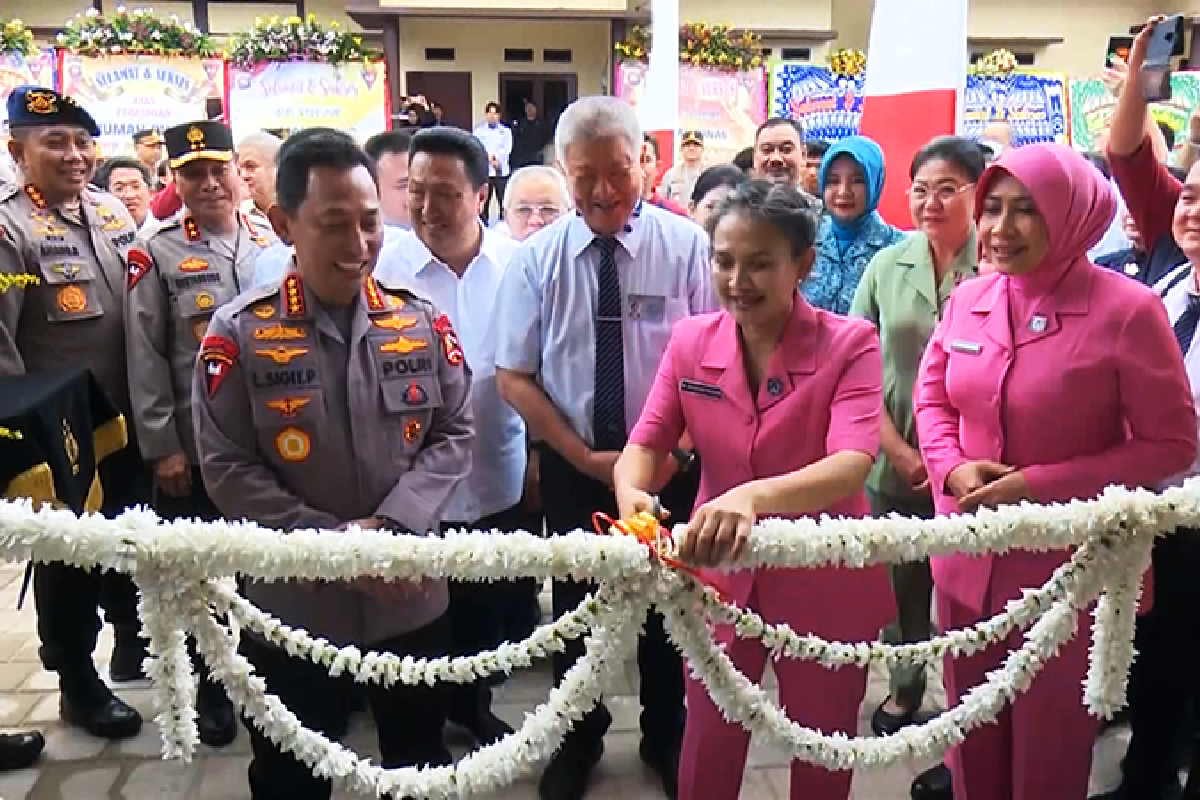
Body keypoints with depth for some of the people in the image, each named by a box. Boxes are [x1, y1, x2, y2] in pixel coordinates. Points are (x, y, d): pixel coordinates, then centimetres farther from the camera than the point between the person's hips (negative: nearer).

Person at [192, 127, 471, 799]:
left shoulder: (421, 321, -2)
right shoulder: (240, 333, -10)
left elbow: (455, 435, -1)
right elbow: (228, 471, -10)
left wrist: (392, 525, -17)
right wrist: (333, 541, -19)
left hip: (412, 599, 2)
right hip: (293, 607, -2)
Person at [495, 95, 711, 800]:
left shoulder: (687, 246, -9)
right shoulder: (537, 258, -5)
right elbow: (513, 377, -4)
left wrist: (673, 449, -18)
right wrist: (584, 456, -11)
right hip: (572, 468, 1)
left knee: (665, 604, 15)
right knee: (576, 605, 16)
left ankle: (665, 737, 41)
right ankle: (578, 741, 41)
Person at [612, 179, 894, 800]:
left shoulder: (849, 343, -16)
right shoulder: (690, 340, -5)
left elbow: (851, 465, -30)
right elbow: (645, 444, -9)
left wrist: (753, 495, -49)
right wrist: (632, 493, -33)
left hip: (822, 582, -2)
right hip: (719, 576, 3)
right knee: (707, 747, 19)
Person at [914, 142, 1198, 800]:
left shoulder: (1127, 309, -15)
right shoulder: (968, 298, -1)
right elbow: (932, 396, 11)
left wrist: (1040, 486, -19)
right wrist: (952, 468, -9)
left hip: (1065, 563, -4)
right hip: (967, 554, 4)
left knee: (1049, 734, 16)